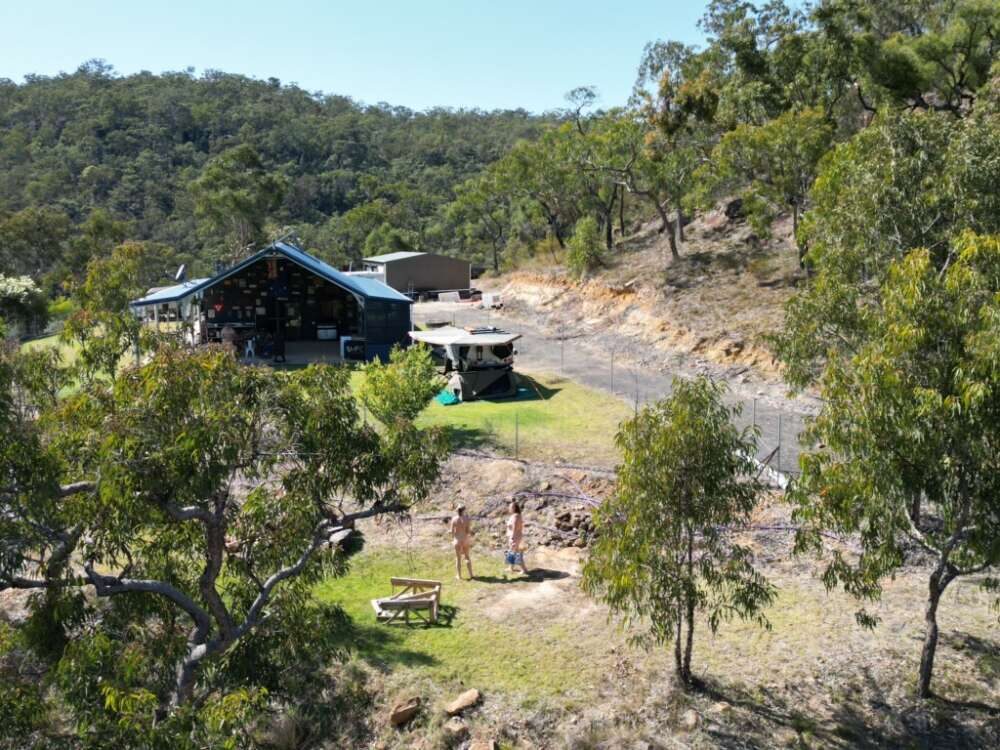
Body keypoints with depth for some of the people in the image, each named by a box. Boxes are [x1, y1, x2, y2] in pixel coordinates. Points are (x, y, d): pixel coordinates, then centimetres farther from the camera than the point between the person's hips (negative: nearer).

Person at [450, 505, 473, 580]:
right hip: (465, 539, 1)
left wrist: (452, 539, 10)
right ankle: (470, 574, 22)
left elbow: (452, 531, -6)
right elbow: (469, 530, -9)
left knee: (458, 558, 12)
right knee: (467, 557, 19)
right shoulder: (466, 518, -11)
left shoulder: (454, 518, -11)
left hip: (457, 540, -1)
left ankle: (459, 576, 17)